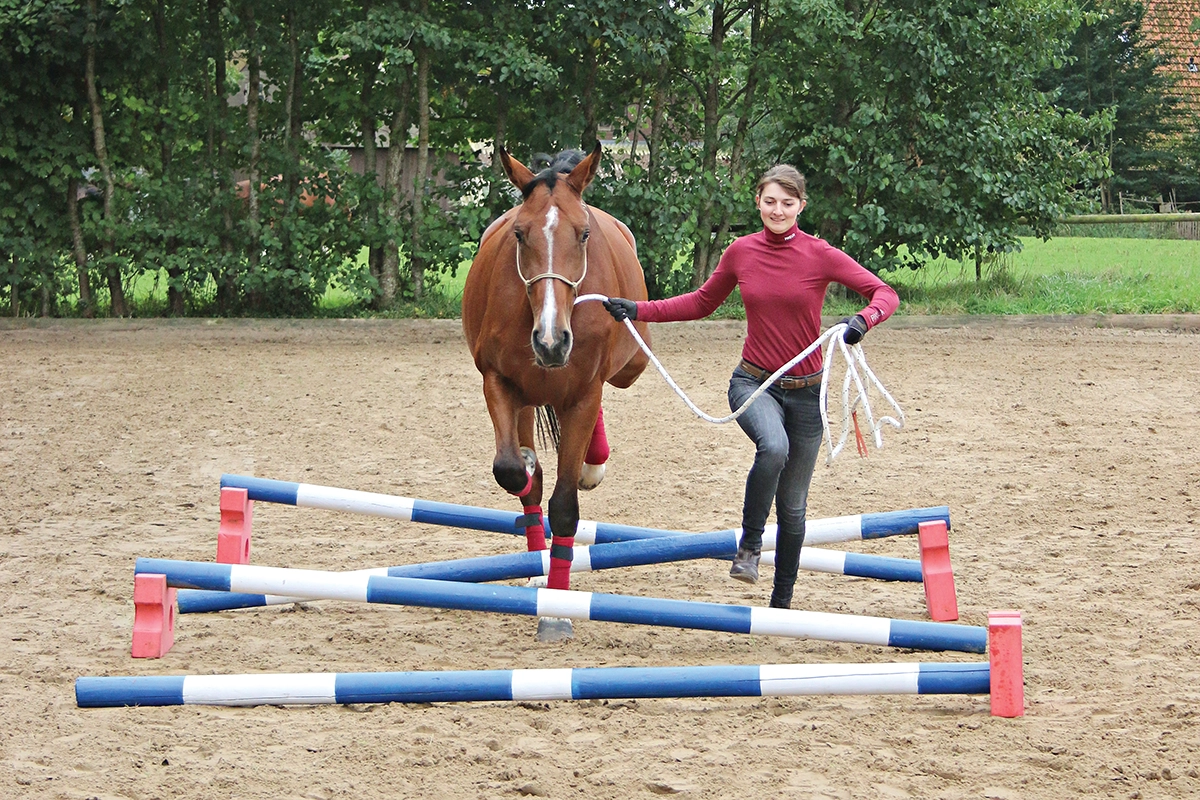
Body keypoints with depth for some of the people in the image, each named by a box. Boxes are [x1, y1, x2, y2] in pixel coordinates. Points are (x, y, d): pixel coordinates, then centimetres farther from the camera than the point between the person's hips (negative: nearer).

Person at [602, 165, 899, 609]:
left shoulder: (820, 256, -9)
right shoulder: (740, 253, -1)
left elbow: (885, 293, -9)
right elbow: (702, 303, 14)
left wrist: (863, 319, -30)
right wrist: (639, 310, 6)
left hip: (804, 390, 0)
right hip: (753, 383, 0)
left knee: (792, 506, 9)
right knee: (774, 447, -35)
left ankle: (782, 601, 26)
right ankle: (749, 544, -15)